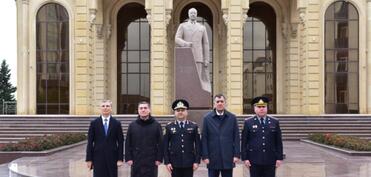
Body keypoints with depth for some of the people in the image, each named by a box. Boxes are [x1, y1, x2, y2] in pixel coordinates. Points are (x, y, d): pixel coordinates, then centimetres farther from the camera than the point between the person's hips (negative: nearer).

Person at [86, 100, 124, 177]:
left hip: (112, 158, 0)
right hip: (98, 158, 0)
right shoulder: (94, 123, 4)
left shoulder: (117, 123, 4)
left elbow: (120, 142, 3)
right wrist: (89, 159, -2)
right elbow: (90, 142, 3)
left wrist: (120, 159, -3)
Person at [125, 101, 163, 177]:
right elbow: (128, 144, 6)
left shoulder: (156, 125, 2)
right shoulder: (132, 125, 5)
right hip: (136, 162, 1)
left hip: (151, 162, -1)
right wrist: (128, 158, -2)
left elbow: (160, 143, 1)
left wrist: (159, 159, -5)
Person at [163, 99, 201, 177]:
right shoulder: (169, 127, 3)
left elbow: (198, 145, 3)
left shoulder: (194, 126, 4)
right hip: (175, 164, 0)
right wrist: (167, 162, -3)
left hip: (189, 163, 0)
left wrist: (197, 161, -3)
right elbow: (165, 146, 2)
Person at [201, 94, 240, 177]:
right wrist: (205, 156, -5)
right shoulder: (207, 118, 2)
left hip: (228, 158, 1)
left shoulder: (232, 118, 4)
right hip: (212, 158, -1)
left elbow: (236, 138, 3)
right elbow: (204, 139, 0)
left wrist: (236, 155, -3)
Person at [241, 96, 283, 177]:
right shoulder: (248, 122, 2)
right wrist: (245, 158, -5)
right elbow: (244, 142, 1)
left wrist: (279, 158, 1)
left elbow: (278, 142, 6)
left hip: (270, 161, 1)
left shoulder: (275, 122, 6)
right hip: (254, 161, -1)